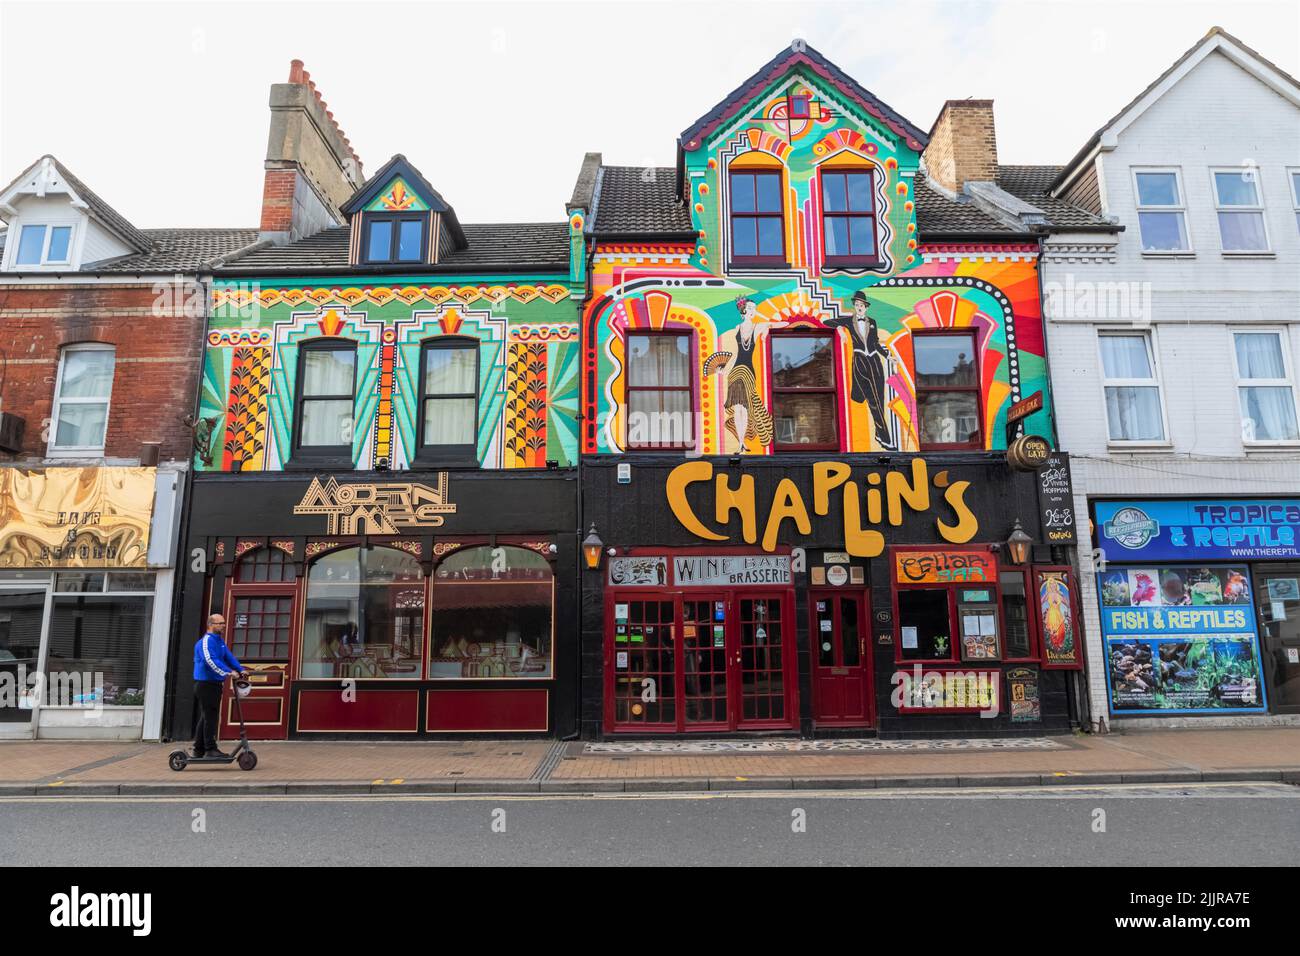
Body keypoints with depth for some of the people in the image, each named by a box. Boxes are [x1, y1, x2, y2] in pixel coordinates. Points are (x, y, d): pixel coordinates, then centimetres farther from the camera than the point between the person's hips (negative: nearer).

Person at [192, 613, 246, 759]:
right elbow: (211, 661, -27)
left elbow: (229, 657, 11)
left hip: (215, 684, 10)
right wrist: (228, 672, -33)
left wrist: (240, 670, -3)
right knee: (210, 717, -8)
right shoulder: (206, 641, -14)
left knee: (206, 718, 14)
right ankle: (210, 749, -5)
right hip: (205, 685, -10)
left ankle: (199, 750, 21)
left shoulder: (220, 641, 16)